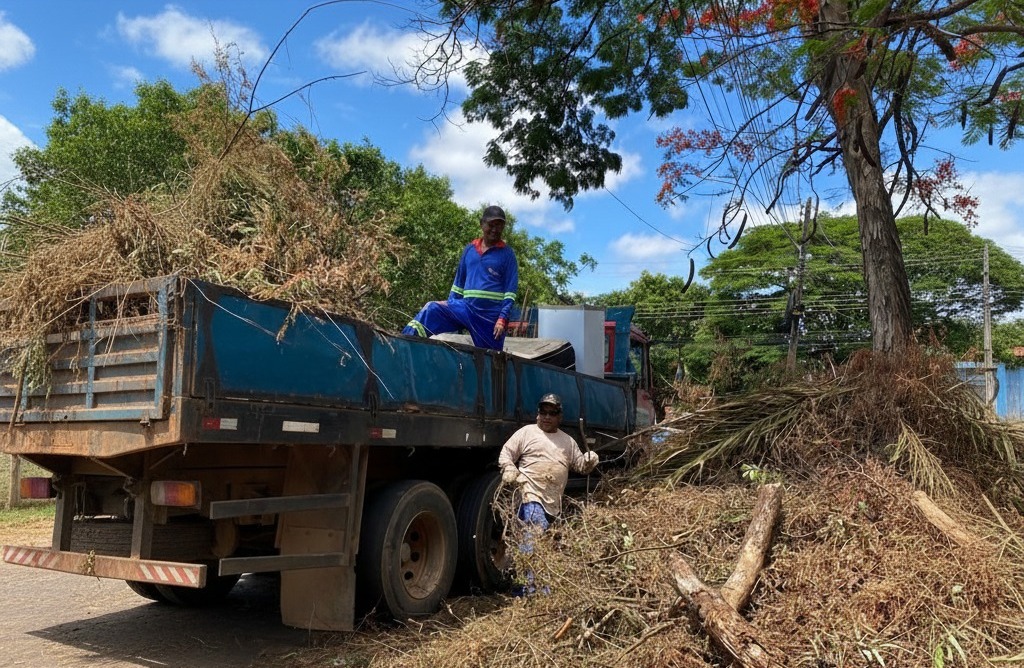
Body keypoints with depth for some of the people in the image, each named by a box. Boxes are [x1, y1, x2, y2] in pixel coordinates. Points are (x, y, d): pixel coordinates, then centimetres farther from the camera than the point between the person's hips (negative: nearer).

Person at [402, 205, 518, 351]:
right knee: (432, 309, -17)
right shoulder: (469, 249, 10)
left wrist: (502, 319, -14)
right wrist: (449, 307, 12)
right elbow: (459, 281, 17)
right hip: (466, 307, 3)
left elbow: (510, 291, -6)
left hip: (491, 315, -3)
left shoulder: (507, 254, -1)